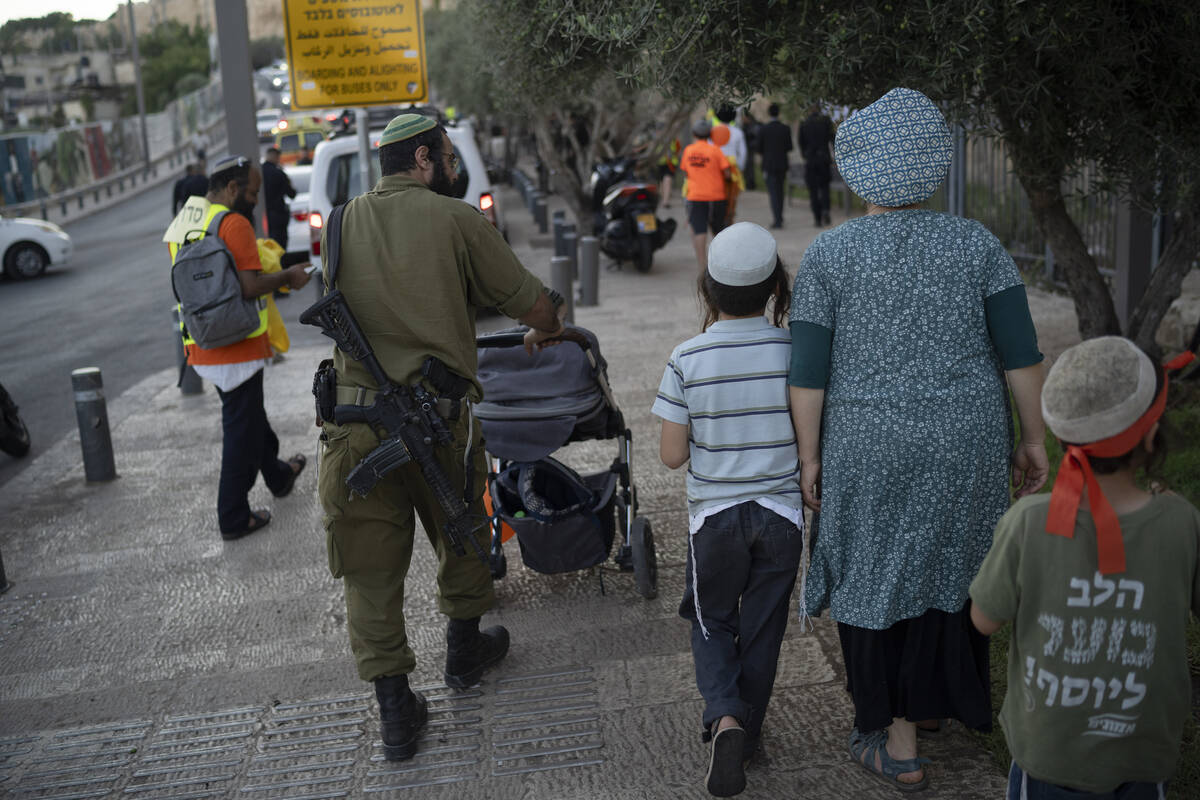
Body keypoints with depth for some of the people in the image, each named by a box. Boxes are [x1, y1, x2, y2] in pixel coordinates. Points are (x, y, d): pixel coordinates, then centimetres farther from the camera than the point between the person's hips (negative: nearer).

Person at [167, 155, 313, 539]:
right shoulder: (234, 224, -17)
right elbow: (251, 286, -25)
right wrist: (287, 276, -8)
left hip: (201, 346, 9)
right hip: (236, 348, -9)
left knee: (248, 415, 26)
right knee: (241, 429, 2)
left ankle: (277, 475, 46)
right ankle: (234, 518, 9)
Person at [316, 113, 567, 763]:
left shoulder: (340, 226, 9)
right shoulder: (458, 220, -3)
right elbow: (532, 304, 1)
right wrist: (546, 332, 24)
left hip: (357, 421, 3)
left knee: (370, 568, 10)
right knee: (462, 537, 22)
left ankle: (395, 711, 14)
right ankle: (465, 650, 42)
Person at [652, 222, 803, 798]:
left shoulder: (687, 360, -12)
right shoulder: (795, 351, -10)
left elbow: (672, 454, -9)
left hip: (714, 516, -1)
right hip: (782, 513, 1)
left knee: (711, 622, 18)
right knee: (762, 628, 17)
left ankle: (724, 718, -3)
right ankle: (746, 732, 29)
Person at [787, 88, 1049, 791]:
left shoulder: (828, 255, -7)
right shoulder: (976, 244, -3)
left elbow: (809, 371, -9)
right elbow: (1020, 352, -5)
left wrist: (809, 456, 0)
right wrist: (1035, 440, 4)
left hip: (868, 446, -2)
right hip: (965, 444, 3)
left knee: (875, 574, 12)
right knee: (946, 564, 22)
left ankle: (897, 743, 19)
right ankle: (932, 699, 41)